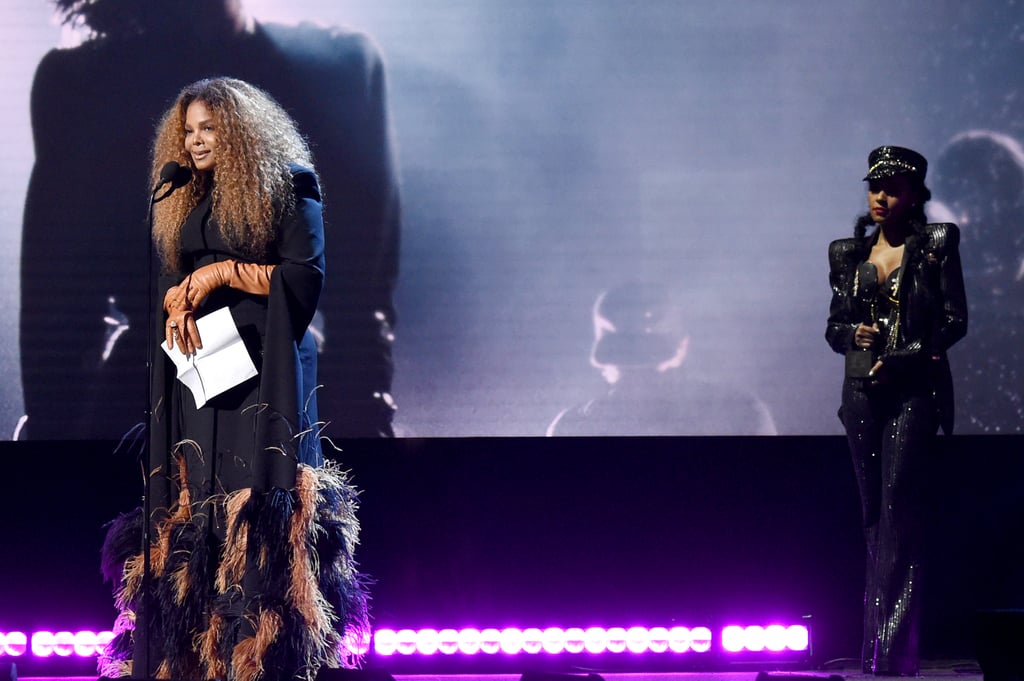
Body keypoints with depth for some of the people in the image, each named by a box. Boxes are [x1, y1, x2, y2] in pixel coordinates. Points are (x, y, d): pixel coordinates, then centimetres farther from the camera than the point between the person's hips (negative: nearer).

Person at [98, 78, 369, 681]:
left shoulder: (286, 188, -4)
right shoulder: (188, 200, 17)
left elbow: (307, 275, -9)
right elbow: (172, 277, 19)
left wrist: (225, 273, -11)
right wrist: (178, 306, -4)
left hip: (264, 361, -6)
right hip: (201, 360, 6)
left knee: (259, 493, -10)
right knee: (198, 495, 2)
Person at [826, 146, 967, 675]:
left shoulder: (936, 245, 2)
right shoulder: (849, 253, 14)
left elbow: (955, 320, -2)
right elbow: (834, 327, 16)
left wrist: (902, 358, -12)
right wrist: (853, 335, -7)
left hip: (914, 388, -4)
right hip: (863, 391, 4)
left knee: (899, 506, -14)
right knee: (874, 513, 5)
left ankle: (891, 652, -17)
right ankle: (879, 648, 8)